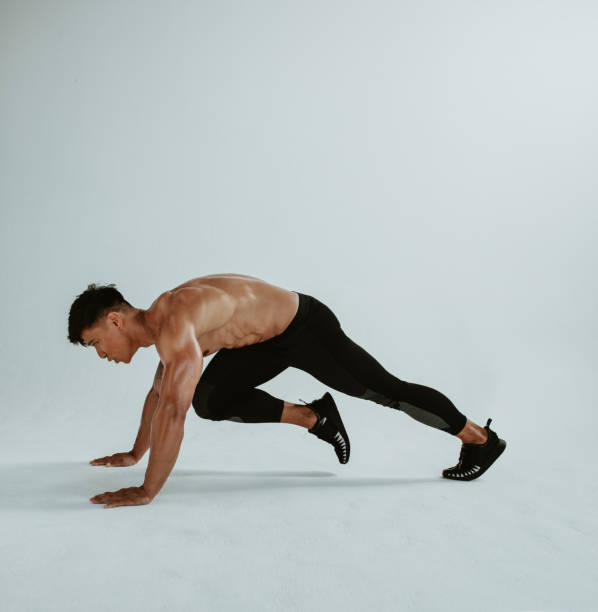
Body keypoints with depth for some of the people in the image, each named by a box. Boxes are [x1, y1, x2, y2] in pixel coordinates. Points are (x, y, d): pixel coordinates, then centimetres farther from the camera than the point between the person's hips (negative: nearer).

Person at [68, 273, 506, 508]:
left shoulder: (174, 327, -28)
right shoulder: (161, 320, 4)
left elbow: (173, 412, -35)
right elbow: (159, 393, 18)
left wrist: (147, 492, -26)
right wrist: (136, 453, 24)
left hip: (306, 327, -9)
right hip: (274, 338, 9)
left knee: (387, 391, 4)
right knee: (210, 400, 3)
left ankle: (482, 440, 24)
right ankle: (314, 417, 15)